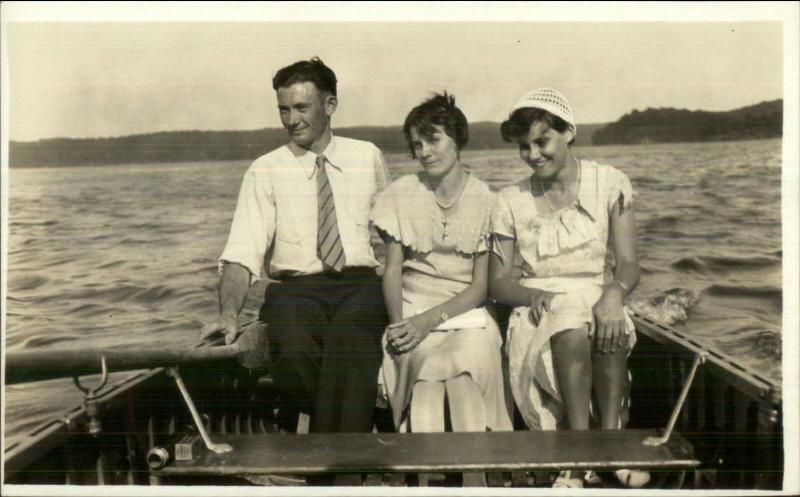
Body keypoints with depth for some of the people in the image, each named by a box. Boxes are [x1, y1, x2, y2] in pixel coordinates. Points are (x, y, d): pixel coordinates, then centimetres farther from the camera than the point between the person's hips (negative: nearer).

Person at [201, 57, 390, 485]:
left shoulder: (368, 157, 13)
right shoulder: (265, 172, 8)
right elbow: (242, 252, -3)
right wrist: (229, 312, -20)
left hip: (361, 286, 0)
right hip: (296, 289, 0)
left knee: (348, 351, -34)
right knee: (294, 355, -33)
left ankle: (344, 472, -23)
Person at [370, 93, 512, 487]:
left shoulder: (485, 201, 4)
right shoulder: (400, 196, 8)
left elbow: (481, 285, 0)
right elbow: (392, 271, 5)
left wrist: (430, 318, -13)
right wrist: (399, 323, -13)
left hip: (467, 314, -1)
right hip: (413, 313, 1)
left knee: (462, 370, -32)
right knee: (428, 366, -31)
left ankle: (474, 474, -25)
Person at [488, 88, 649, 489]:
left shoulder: (610, 184, 4)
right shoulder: (511, 201, 6)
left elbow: (628, 266, -2)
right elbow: (498, 283, 3)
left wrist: (613, 293, -26)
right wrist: (535, 295, -19)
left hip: (599, 302, 1)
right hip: (540, 316, 0)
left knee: (609, 319, -36)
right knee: (572, 325, -35)